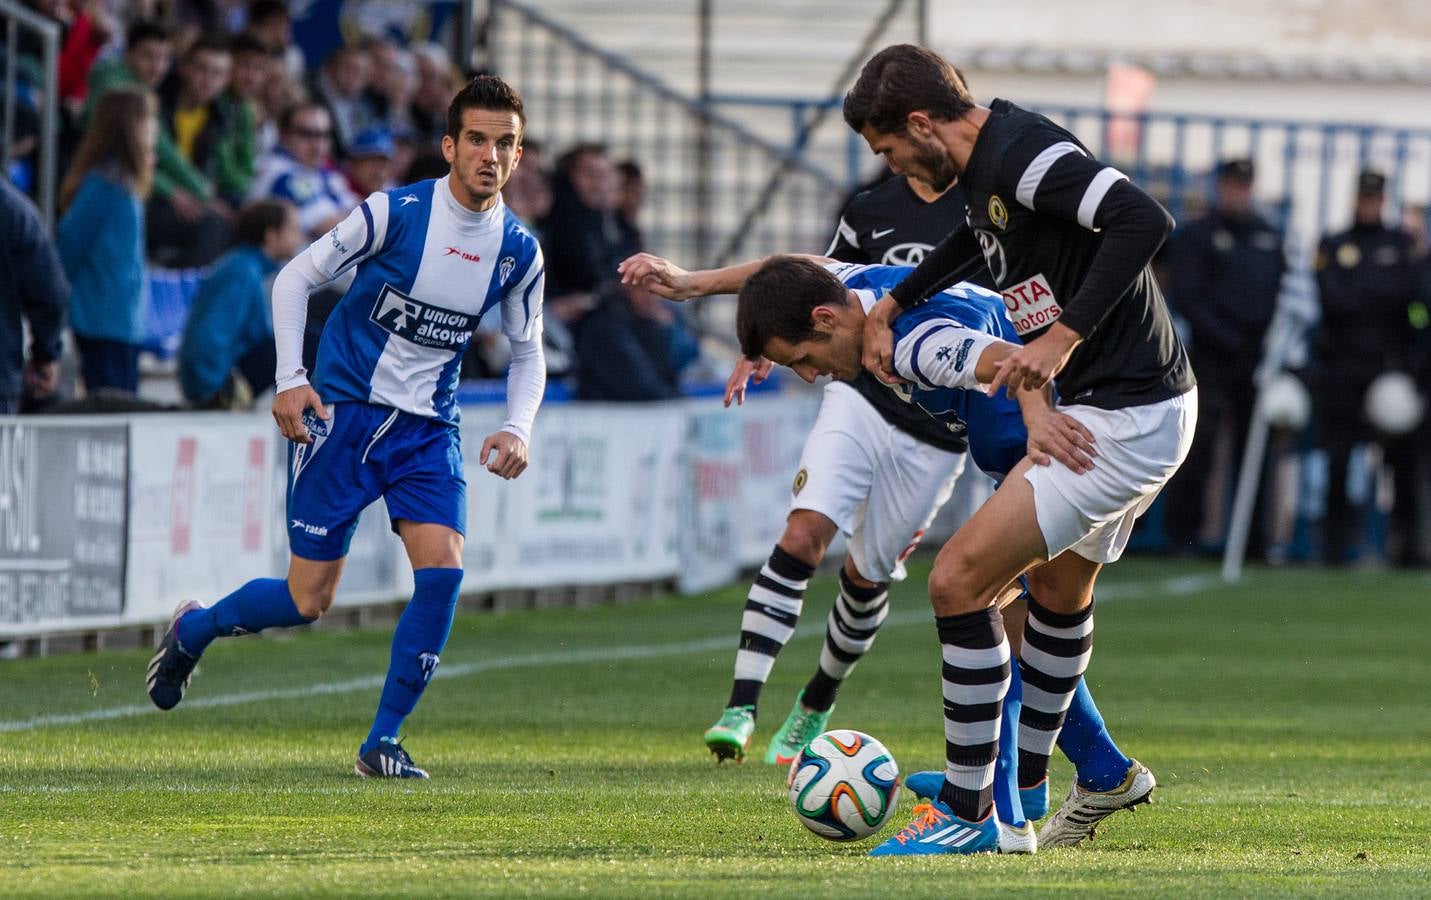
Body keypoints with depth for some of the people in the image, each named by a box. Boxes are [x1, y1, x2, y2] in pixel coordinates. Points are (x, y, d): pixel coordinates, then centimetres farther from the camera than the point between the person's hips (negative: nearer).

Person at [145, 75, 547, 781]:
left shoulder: (520, 252, -1)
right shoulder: (394, 213, -13)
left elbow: (527, 352, 13)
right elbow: (295, 278, -4)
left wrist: (517, 428, -5)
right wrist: (290, 378, -14)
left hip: (428, 429, 4)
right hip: (343, 411, -3)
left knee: (443, 568, -19)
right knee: (307, 602, -2)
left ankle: (383, 741, -7)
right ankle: (192, 630, 30)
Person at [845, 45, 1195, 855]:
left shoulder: (1022, 152, -21)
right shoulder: (987, 161, 10)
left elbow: (1145, 219, -34)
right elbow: (979, 234, 34)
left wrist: (1066, 335, -33)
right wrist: (892, 306, 26)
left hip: (1126, 419, -11)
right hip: (1137, 406, 11)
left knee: (960, 579, -10)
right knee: (1061, 585, 28)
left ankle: (969, 812, -3)